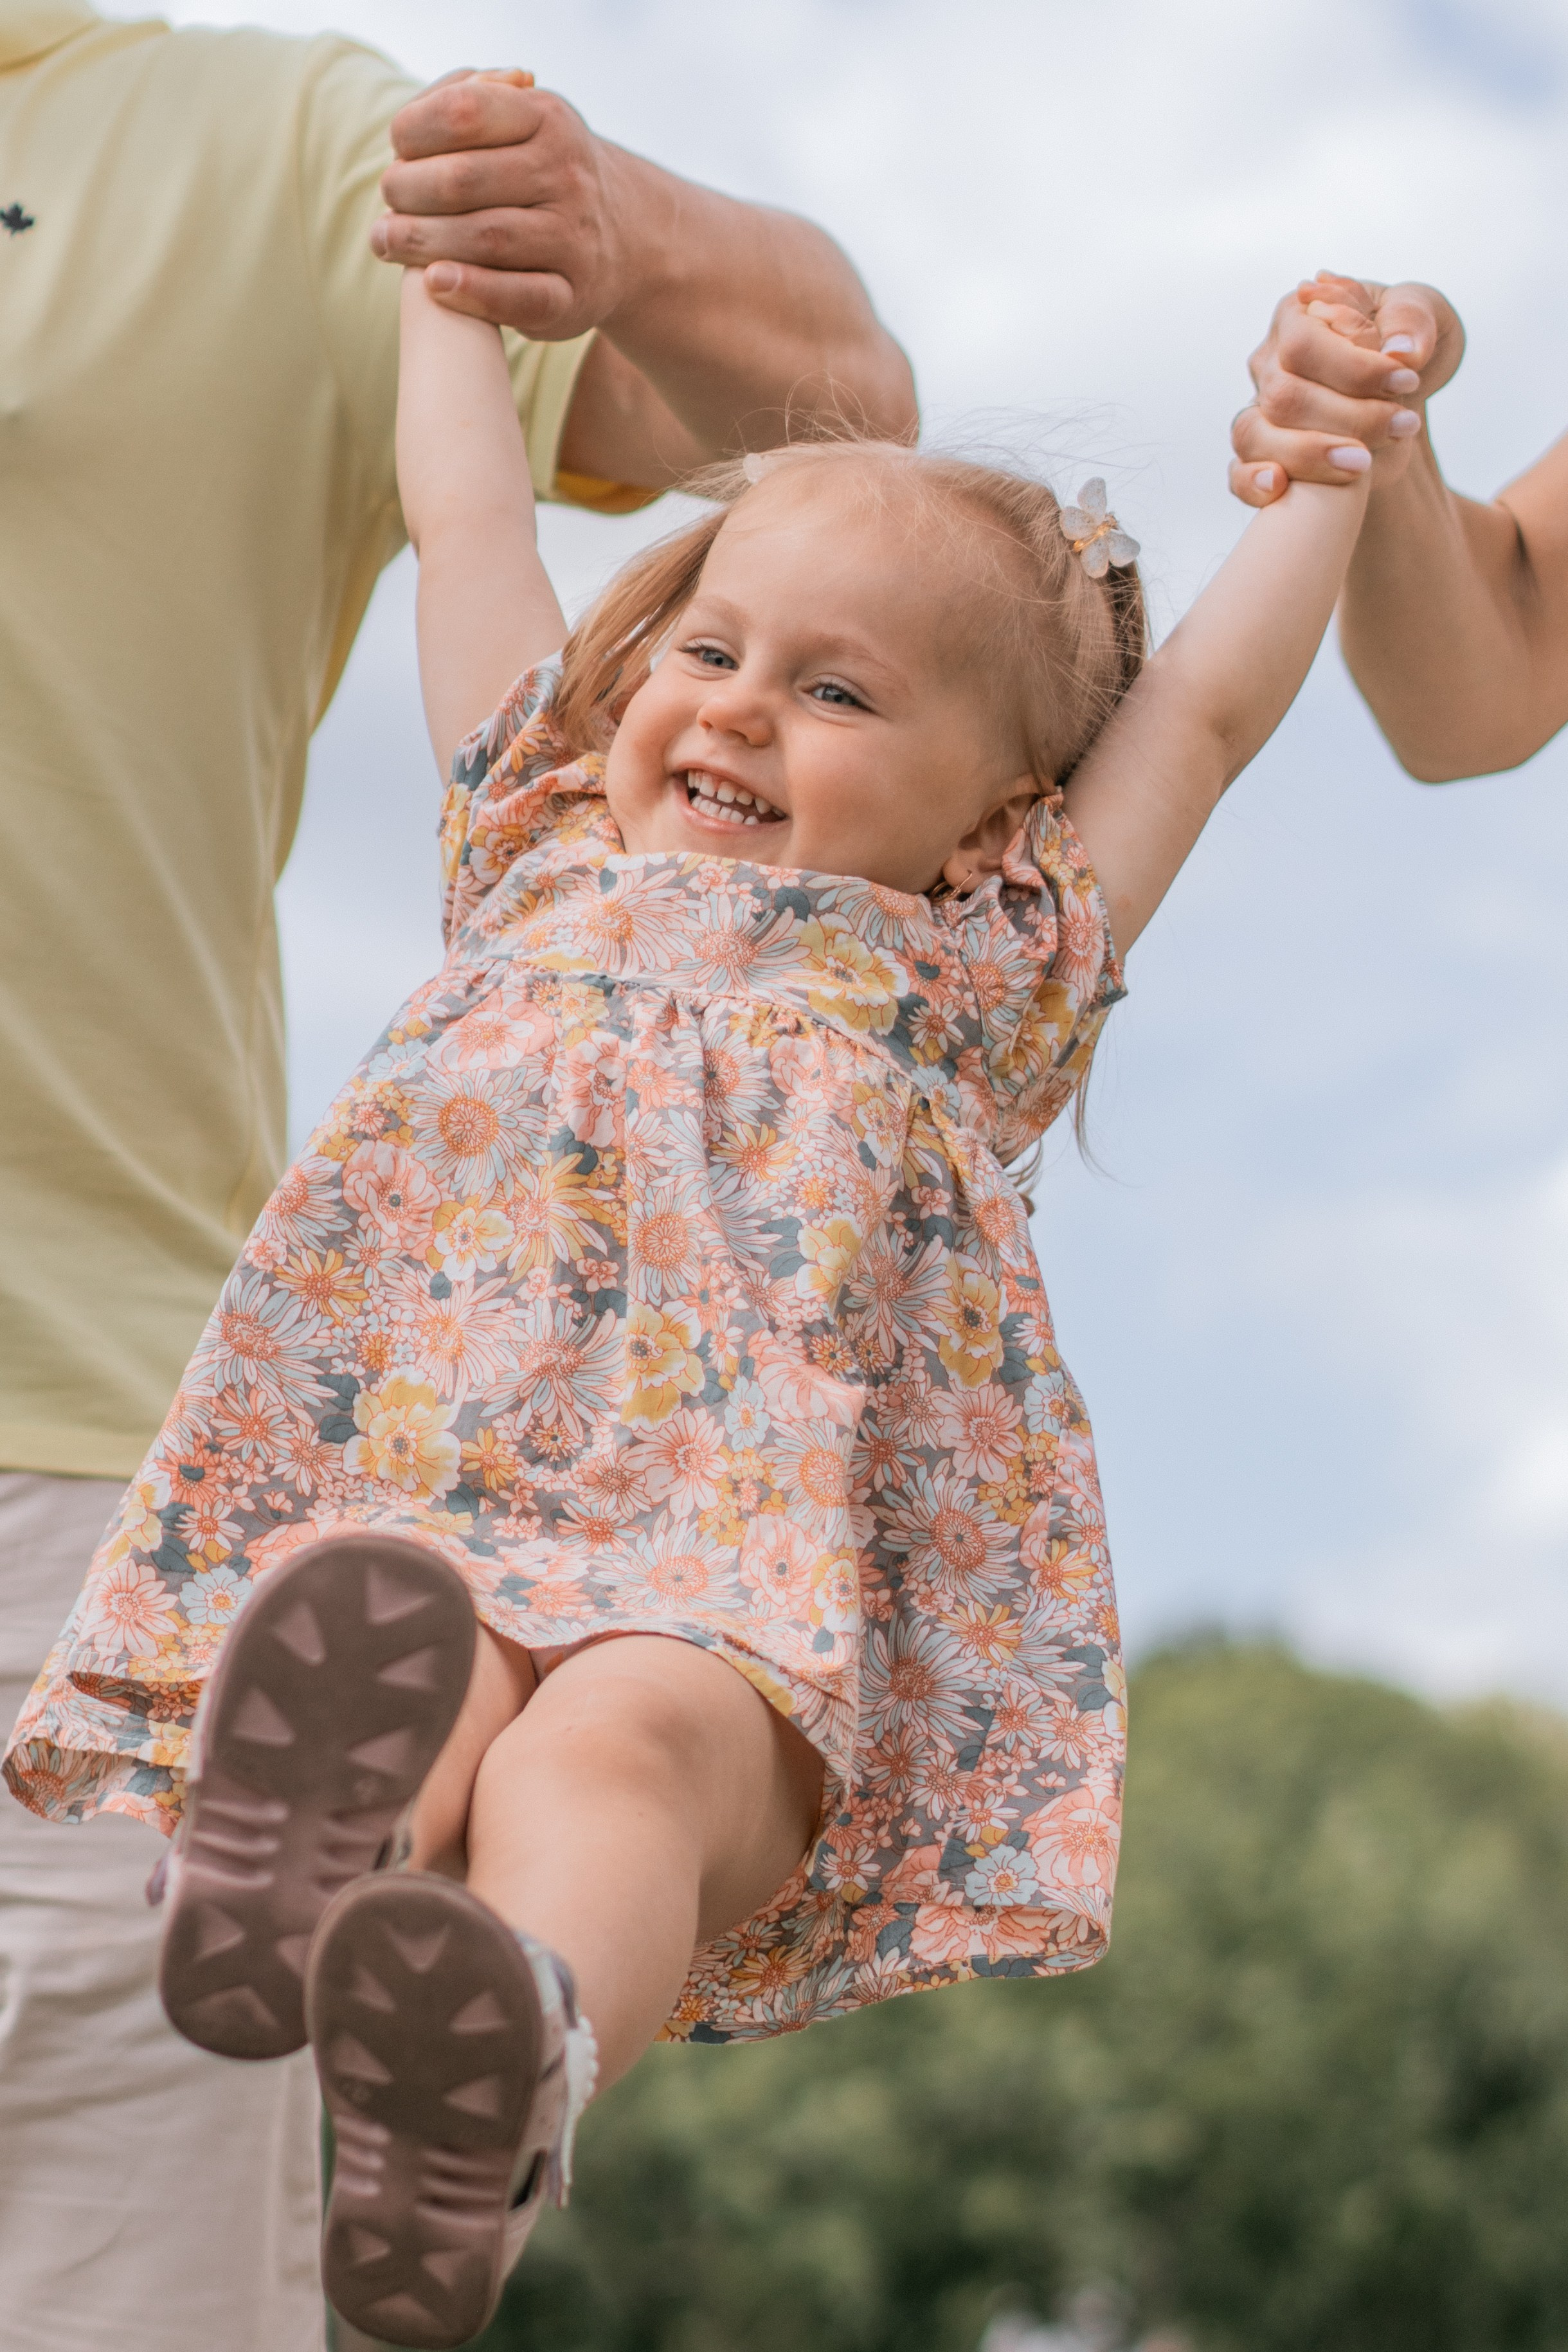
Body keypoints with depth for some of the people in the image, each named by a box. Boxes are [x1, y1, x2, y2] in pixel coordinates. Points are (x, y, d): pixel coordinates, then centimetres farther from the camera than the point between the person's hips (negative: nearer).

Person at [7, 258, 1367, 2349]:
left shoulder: (976, 974, 25)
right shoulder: (542, 864, 29)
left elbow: (1206, 703, 28)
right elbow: (470, 521, 38)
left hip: (750, 1572, -2)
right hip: (394, 1521, 2)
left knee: (619, 1746, -36)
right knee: (421, 1678, -34)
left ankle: (516, 2062, -64)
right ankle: (303, 1848, -65)